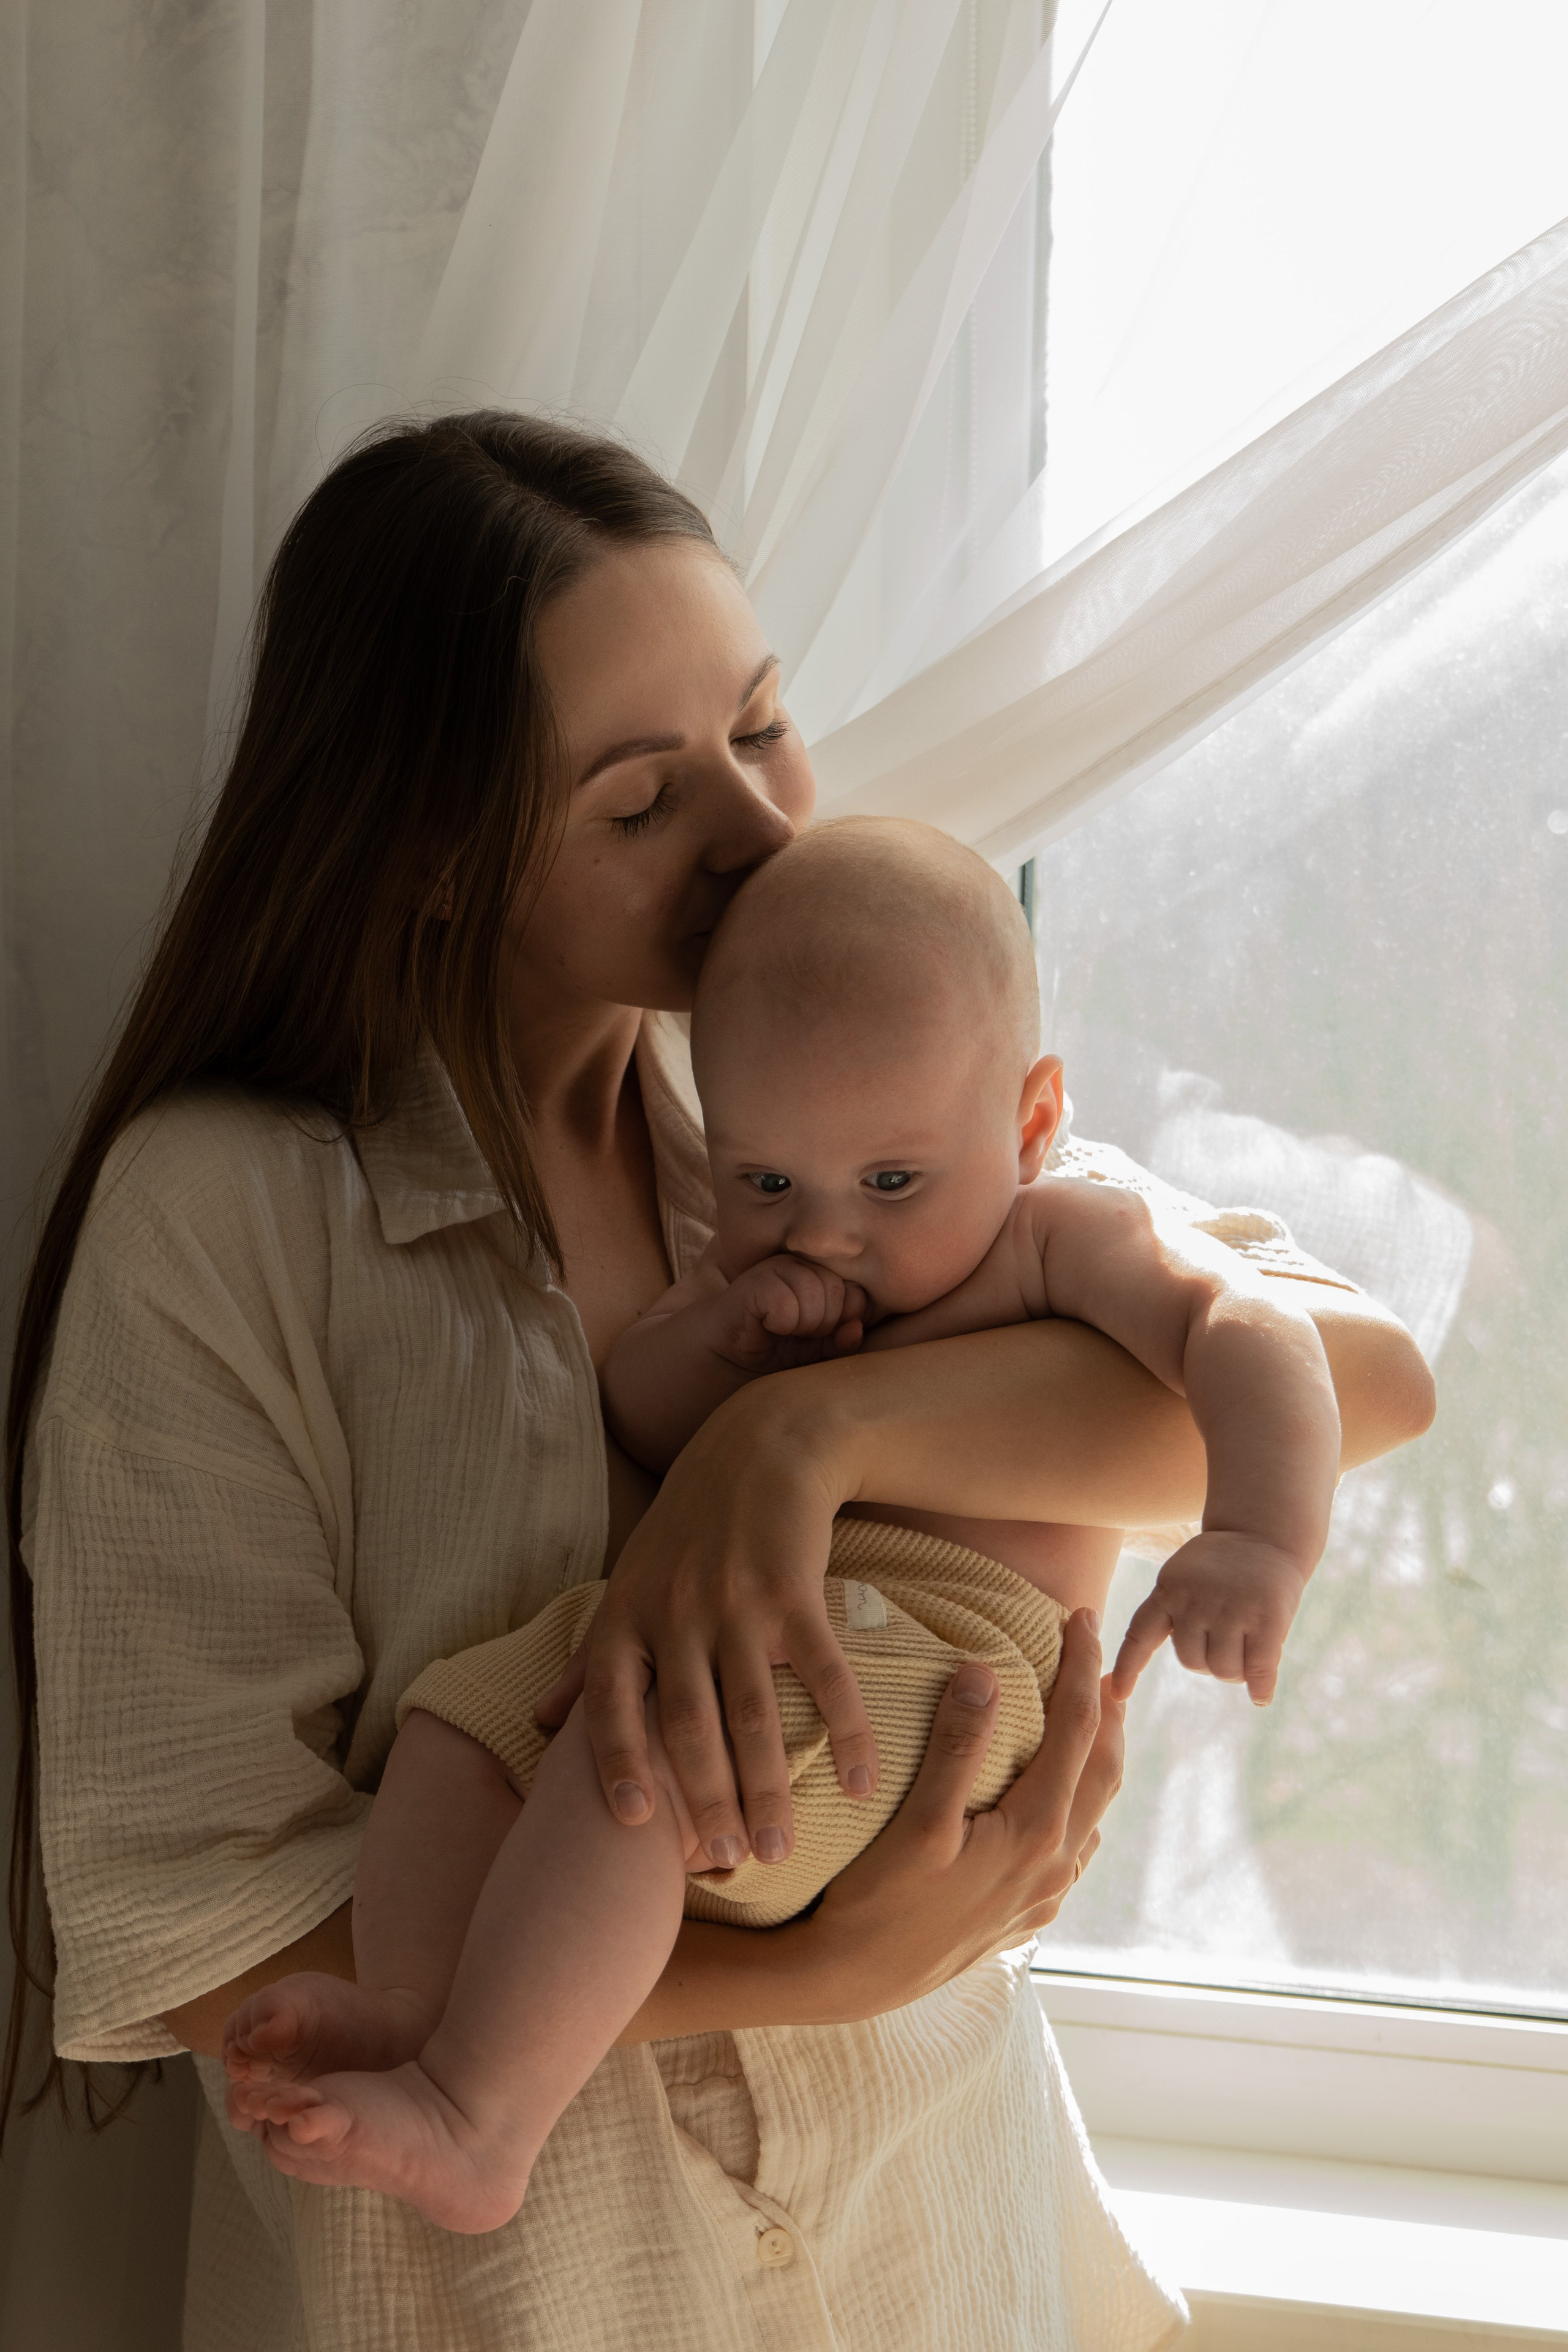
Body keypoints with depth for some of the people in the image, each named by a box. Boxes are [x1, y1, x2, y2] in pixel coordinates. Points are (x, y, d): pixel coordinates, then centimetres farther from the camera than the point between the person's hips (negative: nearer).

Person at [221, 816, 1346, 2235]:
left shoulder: (1058, 1237, 2)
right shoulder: (764, 1261, 23)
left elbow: (1245, 1334, -14)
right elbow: (628, 1423, 21)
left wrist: (1256, 1542, -34)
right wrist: (720, 1333, -2)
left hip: (922, 1660, -8)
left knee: (635, 1748, -30)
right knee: (461, 1717, -4)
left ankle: (477, 2113, -32)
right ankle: (411, 2014, -23)